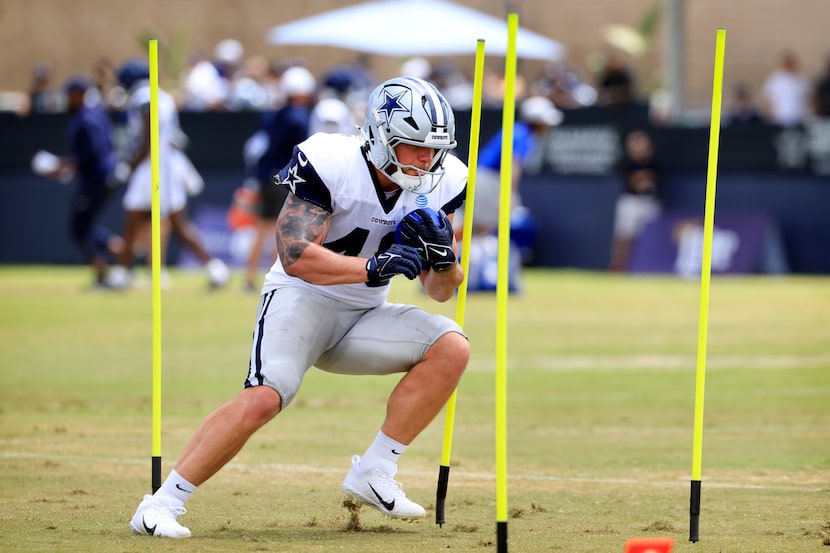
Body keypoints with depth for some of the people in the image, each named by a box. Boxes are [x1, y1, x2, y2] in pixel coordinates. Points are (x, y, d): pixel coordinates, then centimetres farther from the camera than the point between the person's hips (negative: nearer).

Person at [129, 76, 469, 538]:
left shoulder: (438, 185, -3)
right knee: (265, 397, -29)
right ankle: (160, 505, -21)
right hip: (302, 298, -6)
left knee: (452, 347, -17)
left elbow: (440, 291, 4)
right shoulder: (331, 164, -20)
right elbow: (296, 256, -27)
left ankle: (373, 473, -11)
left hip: (364, 318, 6)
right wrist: (374, 266, -35)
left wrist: (444, 259, -18)